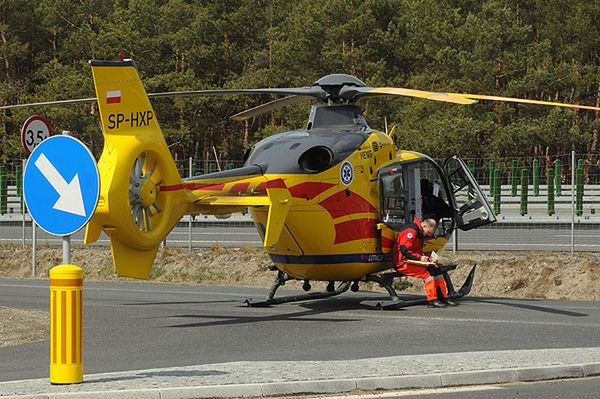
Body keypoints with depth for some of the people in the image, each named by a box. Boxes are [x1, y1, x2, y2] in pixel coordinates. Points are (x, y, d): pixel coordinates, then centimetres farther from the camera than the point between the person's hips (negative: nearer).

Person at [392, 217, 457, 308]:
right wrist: (419, 257, -22)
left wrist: (425, 257, 1)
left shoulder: (419, 233, 17)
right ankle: (432, 300, -26)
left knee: (437, 270, 0)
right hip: (402, 263, -10)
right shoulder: (411, 230, -15)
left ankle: (443, 298, -1)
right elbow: (403, 250, -23)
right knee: (428, 271, -25)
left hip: (411, 262, 10)